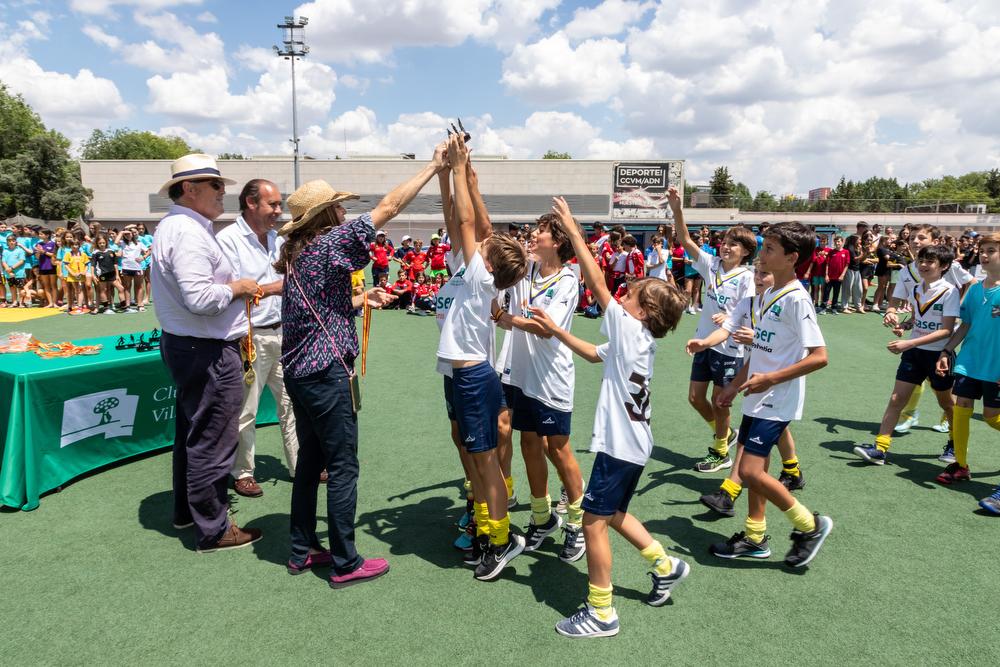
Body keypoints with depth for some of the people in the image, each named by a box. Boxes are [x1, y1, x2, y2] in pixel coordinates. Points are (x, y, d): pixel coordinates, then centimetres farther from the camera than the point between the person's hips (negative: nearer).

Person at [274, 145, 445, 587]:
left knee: (309, 461, 17)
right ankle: (346, 564, 10)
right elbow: (388, 207, -12)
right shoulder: (331, 242, -13)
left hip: (299, 372, 9)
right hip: (328, 374, -9)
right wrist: (434, 166, -6)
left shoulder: (296, 253, 12)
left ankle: (302, 551, 28)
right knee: (342, 468, 0)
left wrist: (363, 299, 22)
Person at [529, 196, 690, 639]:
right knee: (612, 514, 24)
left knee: (594, 521, -2)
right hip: (631, 442, 10)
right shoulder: (636, 340, 10)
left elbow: (596, 283, -19)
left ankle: (601, 613, 9)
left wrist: (573, 231, -15)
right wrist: (555, 330, 20)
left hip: (620, 444, -10)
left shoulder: (631, 330, -15)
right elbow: (595, 354, 25)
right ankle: (666, 566, 36)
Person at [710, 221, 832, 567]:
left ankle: (810, 525, 10)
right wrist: (736, 384, 17)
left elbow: (819, 356, -21)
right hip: (757, 398, 9)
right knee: (754, 468, 15)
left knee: (751, 470, -11)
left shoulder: (796, 299, -18)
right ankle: (755, 537, 29)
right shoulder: (766, 295, 10)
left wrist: (770, 379, -22)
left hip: (777, 402, -9)